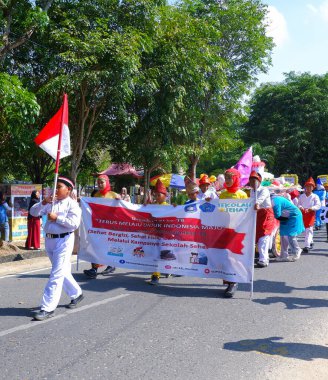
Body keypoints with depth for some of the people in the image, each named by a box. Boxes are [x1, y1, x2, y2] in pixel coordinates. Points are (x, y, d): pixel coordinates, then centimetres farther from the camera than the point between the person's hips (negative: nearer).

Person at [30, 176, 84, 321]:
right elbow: (33, 212, 5)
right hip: (49, 240, 7)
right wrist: (43, 203, -12)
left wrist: (57, 218, -19)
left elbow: (74, 223, -20)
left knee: (56, 275, -7)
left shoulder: (72, 204, -9)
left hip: (63, 241, -7)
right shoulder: (50, 203, 9)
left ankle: (47, 308, -2)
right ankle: (76, 294, 39)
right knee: (63, 272, 20)